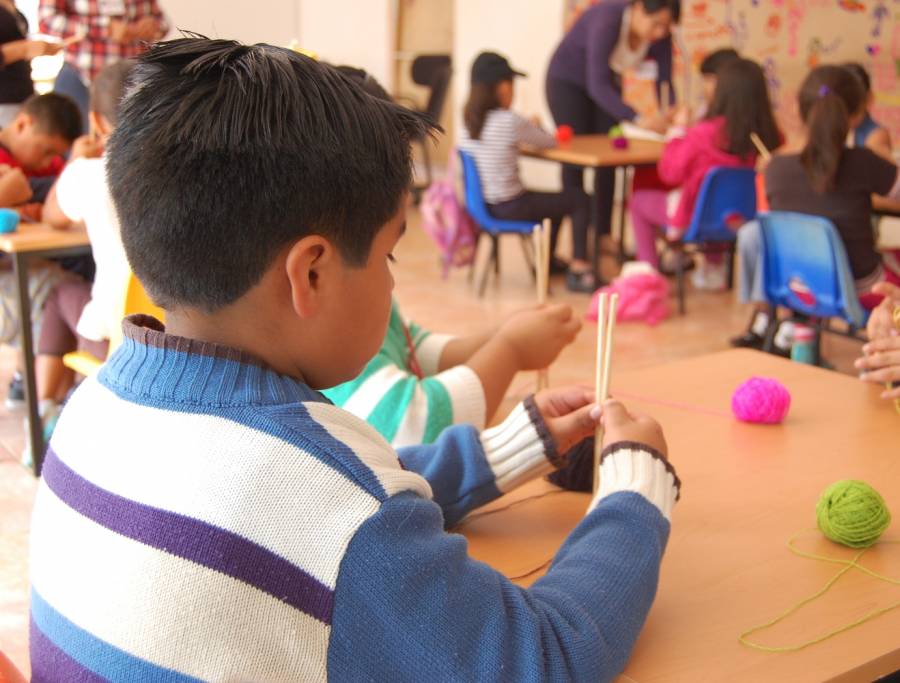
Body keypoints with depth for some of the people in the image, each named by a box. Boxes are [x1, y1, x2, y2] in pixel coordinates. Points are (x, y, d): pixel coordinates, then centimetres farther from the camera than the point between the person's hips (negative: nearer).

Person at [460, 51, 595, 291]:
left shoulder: (469, 121, 1)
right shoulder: (511, 122, -19)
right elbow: (549, 142, -5)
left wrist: (528, 130, 7)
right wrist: (535, 128, 13)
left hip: (483, 205, 8)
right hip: (508, 207, -8)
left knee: (554, 199, 30)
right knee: (578, 198, 6)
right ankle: (578, 270, 5)